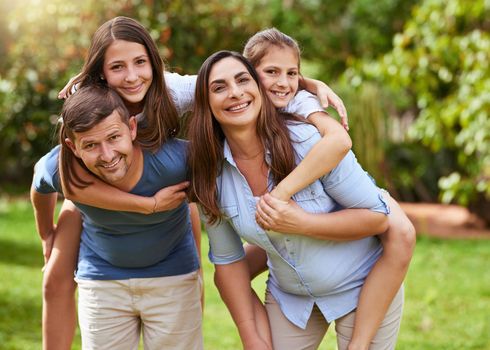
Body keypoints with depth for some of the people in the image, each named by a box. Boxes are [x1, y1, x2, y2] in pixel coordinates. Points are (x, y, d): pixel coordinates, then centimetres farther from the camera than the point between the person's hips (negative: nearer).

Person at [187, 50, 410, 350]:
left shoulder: (310, 141, -23)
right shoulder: (211, 174, -11)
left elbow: (377, 216, -20)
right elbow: (227, 260, -1)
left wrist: (297, 223, -31)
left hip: (363, 288, -3)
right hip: (289, 298, 3)